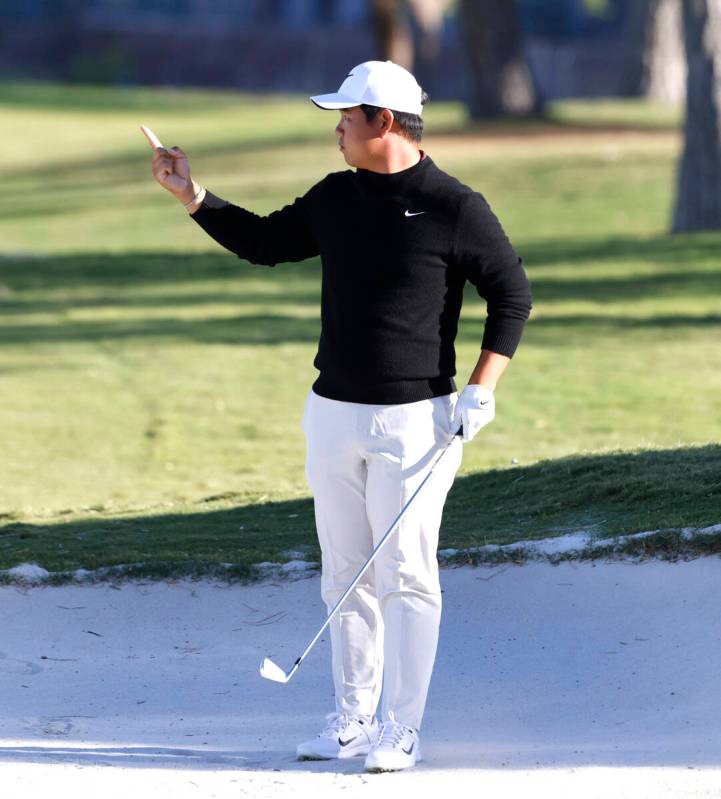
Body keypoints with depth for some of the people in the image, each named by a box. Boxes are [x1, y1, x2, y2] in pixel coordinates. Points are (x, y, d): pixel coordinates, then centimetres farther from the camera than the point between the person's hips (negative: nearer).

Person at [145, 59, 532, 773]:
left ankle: (399, 732, -1)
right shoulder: (334, 198, 9)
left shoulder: (456, 209, -9)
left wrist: (482, 391, -10)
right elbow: (265, 243, 21)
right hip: (333, 414, 6)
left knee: (405, 578, -5)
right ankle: (353, 719, 17)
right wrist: (192, 197, 11)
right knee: (345, 577, 9)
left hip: (414, 421, -6)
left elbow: (512, 296, -3)